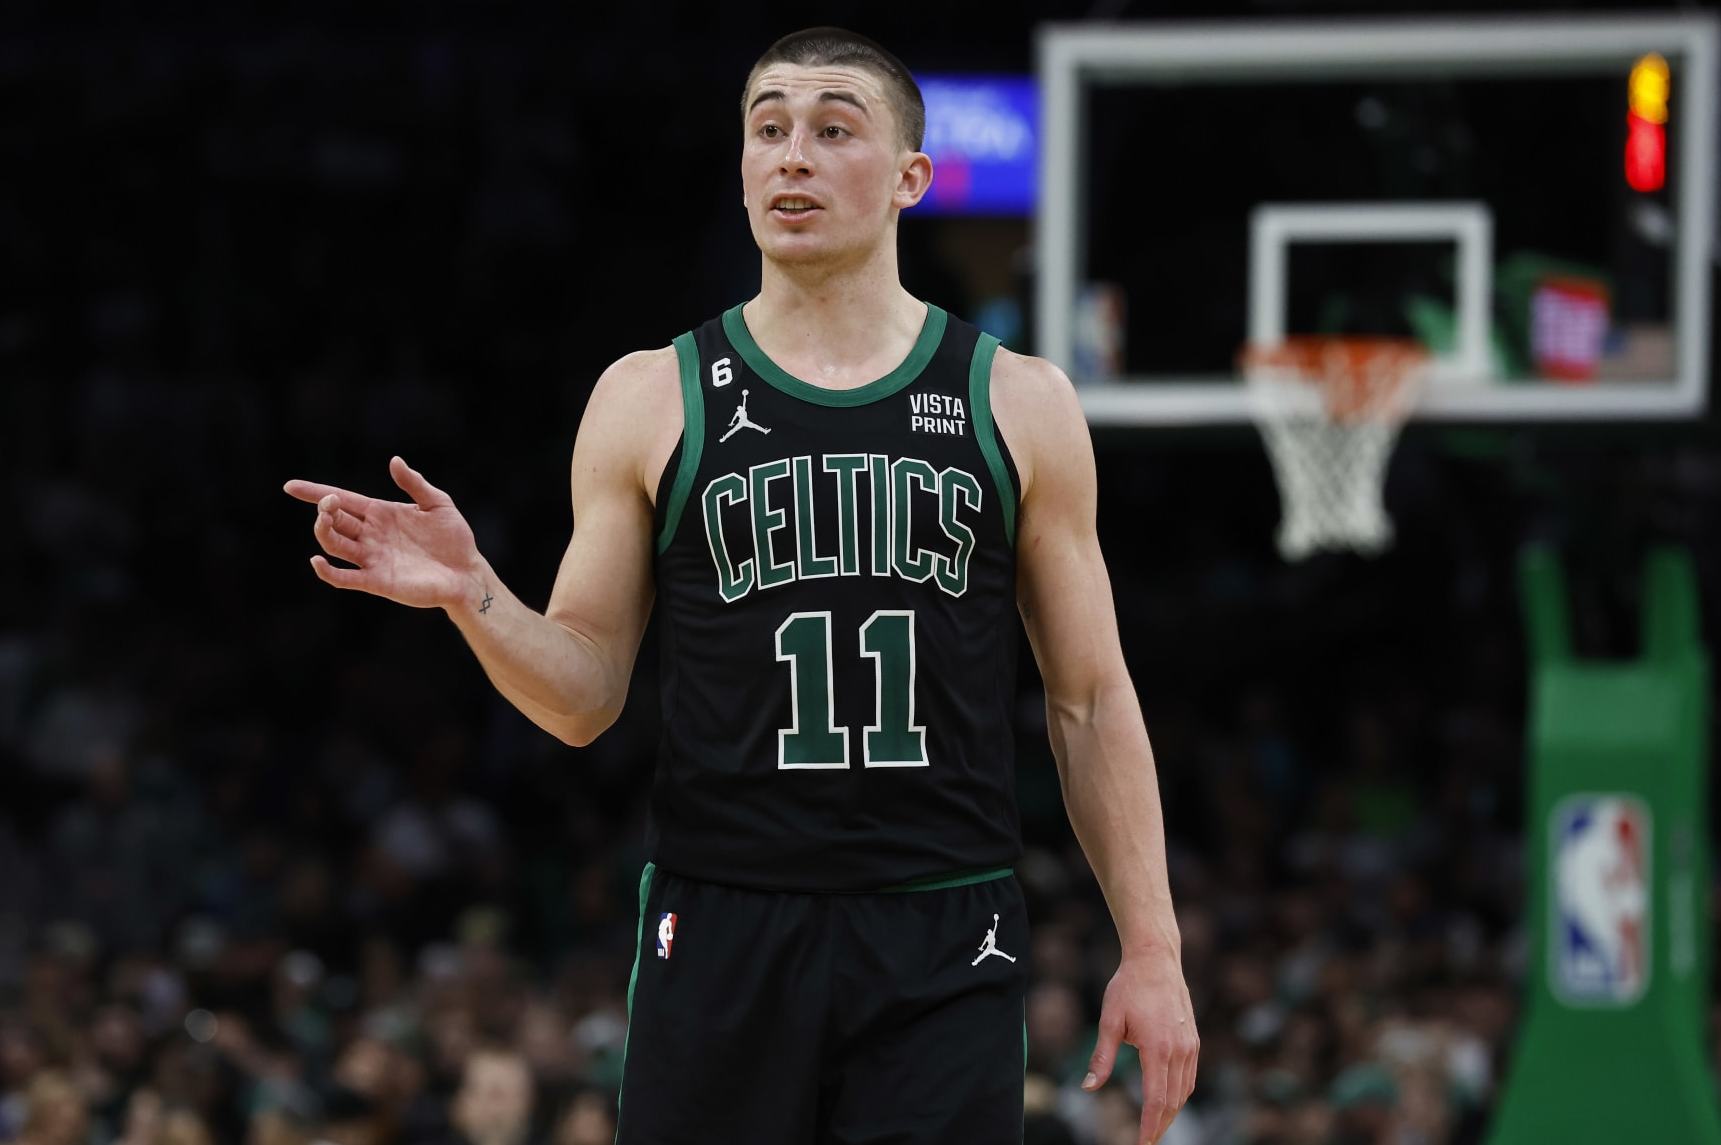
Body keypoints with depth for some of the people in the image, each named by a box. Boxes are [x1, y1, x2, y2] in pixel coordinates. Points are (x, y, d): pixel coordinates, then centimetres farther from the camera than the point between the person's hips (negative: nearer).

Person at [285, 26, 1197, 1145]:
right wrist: (474, 597, -13)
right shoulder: (653, 400, 6)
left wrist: (1152, 950, 2)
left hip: (942, 940, 0)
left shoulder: (1018, 403, 6)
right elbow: (584, 699, 7)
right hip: (724, 934, 0)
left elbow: (1092, 703, 8)